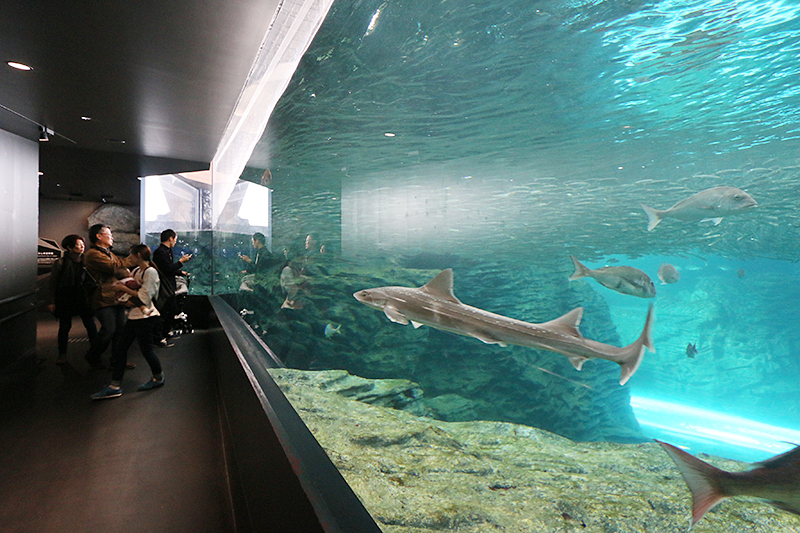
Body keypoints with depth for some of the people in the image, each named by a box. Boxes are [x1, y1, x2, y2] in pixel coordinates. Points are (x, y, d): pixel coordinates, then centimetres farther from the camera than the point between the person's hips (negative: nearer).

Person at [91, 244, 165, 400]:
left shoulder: (150, 272, -15)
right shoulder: (136, 271, 12)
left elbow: (144, 297, -20)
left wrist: (124, 288, -13)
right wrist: (120, 285, -2)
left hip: (146, 317, -9)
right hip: (134, 316, 9)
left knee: (146, 348, 3)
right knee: (120, 348, 9)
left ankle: (158, 378, 24)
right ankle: (115, 386, 16)